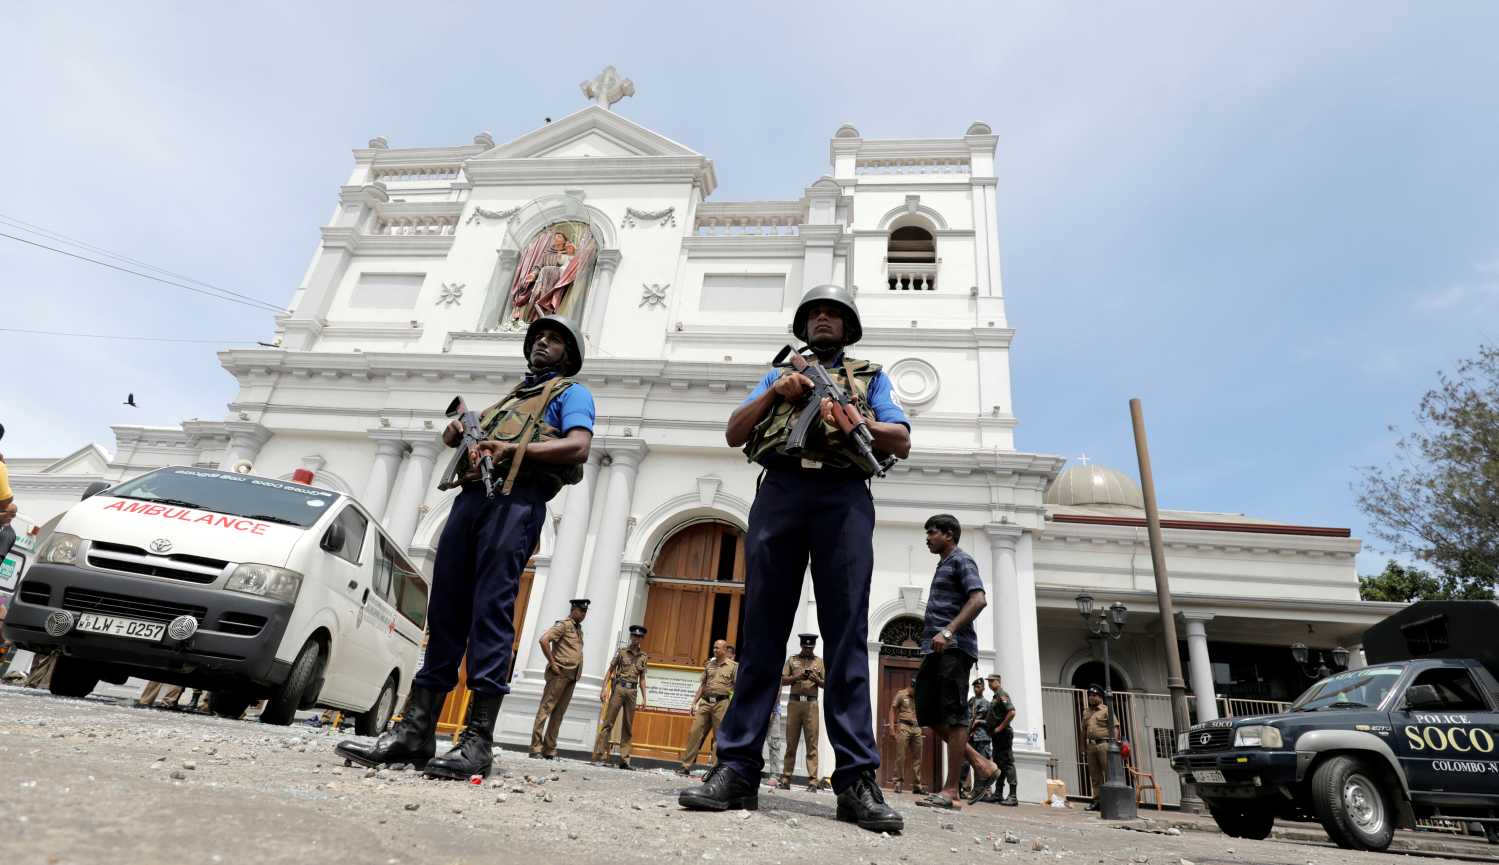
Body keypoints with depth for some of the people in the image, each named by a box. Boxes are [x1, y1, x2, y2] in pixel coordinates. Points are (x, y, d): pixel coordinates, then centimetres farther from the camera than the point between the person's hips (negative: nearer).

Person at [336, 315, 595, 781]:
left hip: (516, 500, -7)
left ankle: (478, 741, -13)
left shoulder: (571, 393, 12)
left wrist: (513, 449, -15)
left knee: (491, 611, -13)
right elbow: (473, 431, 33)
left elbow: (578, 447, -6)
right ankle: (415, 730, 5)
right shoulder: (511, 395, 34)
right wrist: (459, 432, 8)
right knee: (445, 610, 2)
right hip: (471, 495, 7)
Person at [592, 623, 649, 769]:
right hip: (619, 688, -3)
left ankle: (624, 759, 9)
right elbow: (610, 670, 4)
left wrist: (644, 697, 7)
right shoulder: (621, 652, 4)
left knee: (628, 726, 5)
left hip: (632, 691, 3)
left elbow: (642, 679, 14)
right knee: (608, 722, -5)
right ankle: (600, 756, -3)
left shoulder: (643, 657, 11)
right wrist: (603, 689, -4)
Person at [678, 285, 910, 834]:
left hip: (844, 496, -1)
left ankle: (857, 779, -8)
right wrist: (774, 393, 2)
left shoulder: (871, 376, 25)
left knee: (847, 635, -7)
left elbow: (901, 443, 11)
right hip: (779, 491, 1)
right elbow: (733, 435, 17)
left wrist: (856, 422, -8)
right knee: (763, 629, -4)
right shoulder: (779, 374, 28)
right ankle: (736, 768, -4)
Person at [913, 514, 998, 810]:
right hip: (935, 650, 10)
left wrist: (948, 632, -24)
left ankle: (950, 790, -5)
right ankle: (981, 764, 14)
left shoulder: (961, 561, -1)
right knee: (928, 713, 6)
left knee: (953, 715, -8)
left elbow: (978, 599, -16)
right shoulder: (943, 566, 26)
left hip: (953, 648, -9)